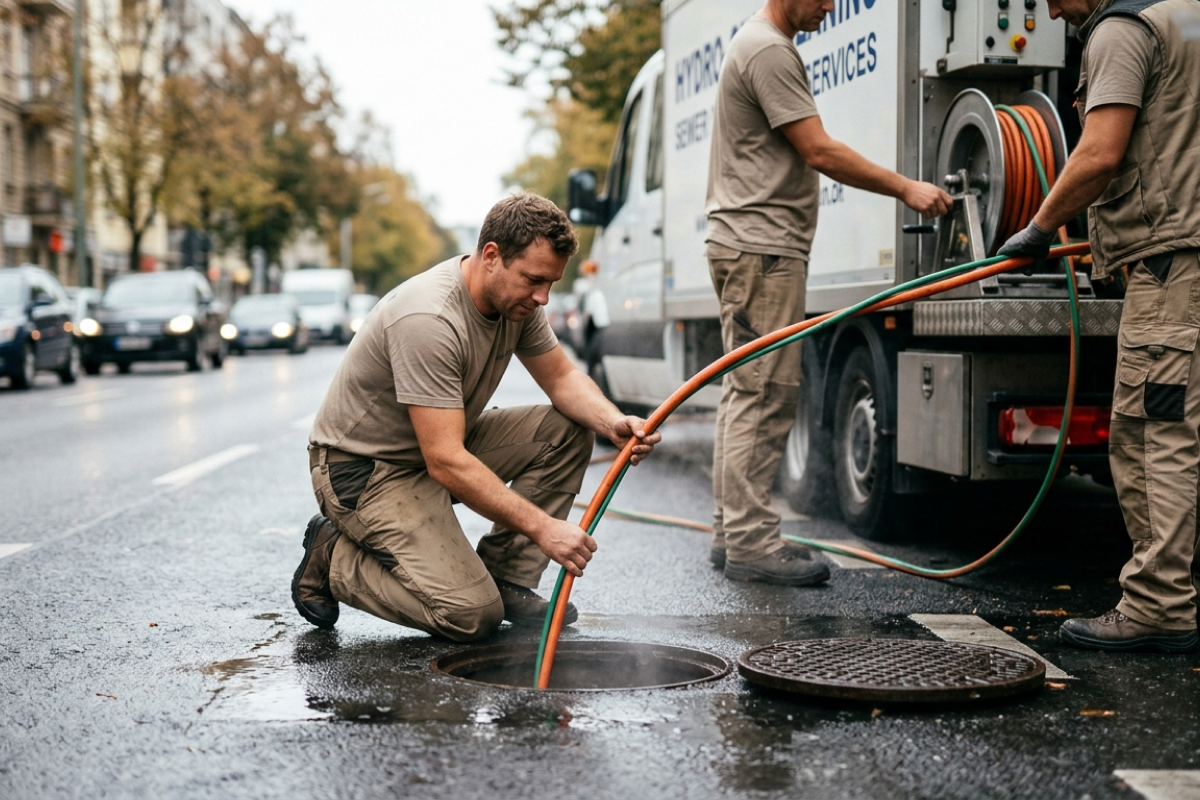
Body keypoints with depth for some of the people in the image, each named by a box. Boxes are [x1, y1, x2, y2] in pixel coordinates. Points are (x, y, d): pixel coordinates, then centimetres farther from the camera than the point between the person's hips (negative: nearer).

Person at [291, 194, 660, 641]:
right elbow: (446, 463, -35)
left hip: (442, 446, 9)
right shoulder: (428, 320, -32)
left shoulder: (516, 299, -5)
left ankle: (504, 577, 2)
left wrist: (613, 422, -17)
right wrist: (541, 527, -37)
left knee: (568, 430, -6)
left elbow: (562, 378, 5)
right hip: (363, 469, -9)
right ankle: (332, 559, 2)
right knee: (473, 615, -19)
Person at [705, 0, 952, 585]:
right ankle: (750, 542, -8)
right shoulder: (770, 52, -12)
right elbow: (820, 152, -16)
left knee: (747, 394, 12)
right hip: (763, 250, -11)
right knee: (764, 396, -10)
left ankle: (731, 534, 16)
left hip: (749, 249, 11)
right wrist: (906, 189, -10)